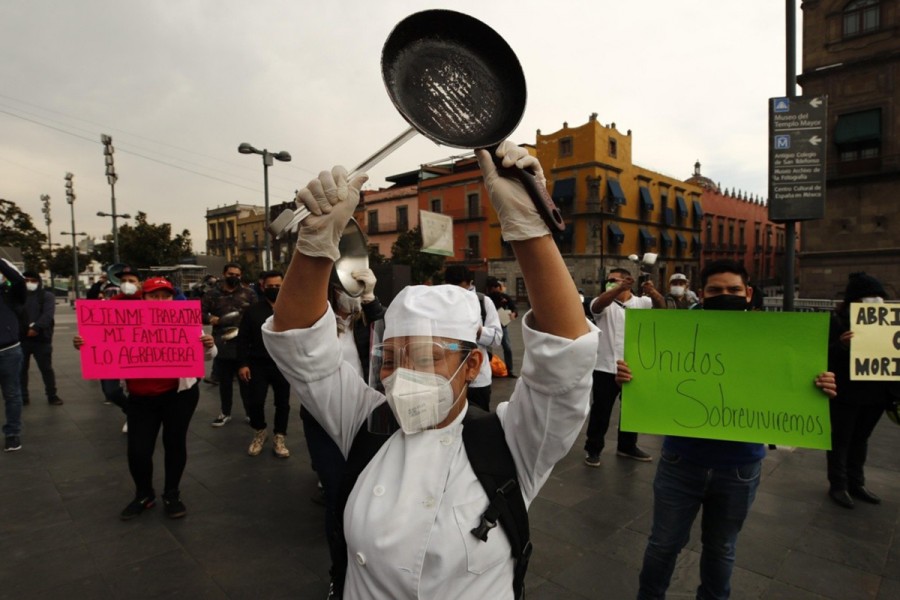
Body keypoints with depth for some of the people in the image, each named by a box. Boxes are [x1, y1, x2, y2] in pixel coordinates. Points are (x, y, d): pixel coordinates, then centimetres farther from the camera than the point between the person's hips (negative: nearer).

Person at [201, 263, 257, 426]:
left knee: (246, 381, 6)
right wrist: (210, 319, -14)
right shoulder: (212, 294, 6)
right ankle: (225, 413, 30)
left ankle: (251, 413, 19)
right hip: (222, 345, 2)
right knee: (224, 382, 14)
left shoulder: (249, 293, 4)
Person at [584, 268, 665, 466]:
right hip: (606, 367, -3)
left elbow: (660, 306, -13)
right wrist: (621, 288, -43)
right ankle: (593, 449, 17)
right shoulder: (605, 303, -3)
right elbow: (598, 305, -27)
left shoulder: (641, 302, 4)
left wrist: (653, 292, -36)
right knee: (601, 411, 3)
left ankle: (627, 446, 34)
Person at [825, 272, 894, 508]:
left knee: (860, 439, 18)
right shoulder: (837, 321, -11)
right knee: (840, 440, 6)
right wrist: (841, 345, -34)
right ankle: (838, 485, 17)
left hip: (876, 393, 6)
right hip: (845, 395, -6)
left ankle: (856, 483, 31)